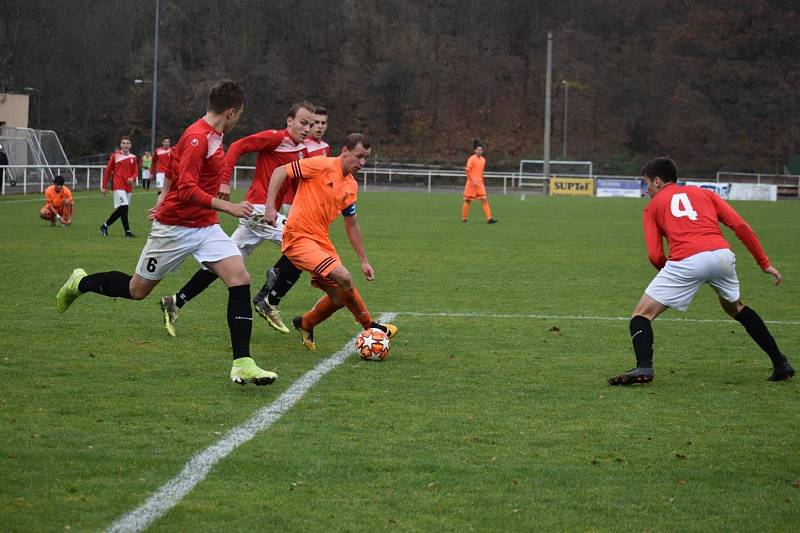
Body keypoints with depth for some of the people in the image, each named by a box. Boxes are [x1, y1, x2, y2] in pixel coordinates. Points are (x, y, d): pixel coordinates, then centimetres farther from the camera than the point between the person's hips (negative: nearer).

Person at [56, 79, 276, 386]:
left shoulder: (211, 136, 7)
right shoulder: (197, 138, -21)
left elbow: (174, 163, 22)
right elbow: (187, 189, -28)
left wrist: (165, 197, 27)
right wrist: (229, 208, -27)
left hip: (205, 227, 8)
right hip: (175, 227, -8)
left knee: (240, 279, -11)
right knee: (137, 290, 7)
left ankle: (242, 364, -13)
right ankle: (80, 283, 36)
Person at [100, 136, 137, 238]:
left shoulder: (133, 157, 10)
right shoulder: (115, 156, 0)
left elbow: (136, 172, 11)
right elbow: (107, 171, 3)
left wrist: (132, 178, -13)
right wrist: (104, 186, 1)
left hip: (128, 186, 5)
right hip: (118, 186, -5)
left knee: (120, 210, 7)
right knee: (123, 207, -17)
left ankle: (105, 226, 25)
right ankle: (127, 231, -16)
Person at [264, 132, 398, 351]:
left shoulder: (351, 186, 11)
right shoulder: (322, 165, -11)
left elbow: (352, 224, 21)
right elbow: (280, 171, -11)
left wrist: (364, 260, 20)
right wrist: (270, 206, -21)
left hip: (321, 240, 9)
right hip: (299, 237, -9)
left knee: (340, 297, 8)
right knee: (343, 277, -22)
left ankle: (305, 324, 34)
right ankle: (370, 327, -3)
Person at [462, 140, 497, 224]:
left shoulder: (483, 160, 11)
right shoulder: (471, 159, -9)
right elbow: (468, 171, -11)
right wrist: (473, 180, -17)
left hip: (480, 183, 5)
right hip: (471, 183, -5)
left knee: (484, 199, -5)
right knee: (468, 200, 3)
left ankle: (489, 218, -10)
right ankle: (464, 218, 15)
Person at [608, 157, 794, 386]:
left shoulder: (653, 206, 20)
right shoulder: (704, 193, 27)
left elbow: (655, 256, 8)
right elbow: (740, 225, 14)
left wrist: (671, 273, 27)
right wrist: (764, 263, 17)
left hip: (686, 262, -4)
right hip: (722, 254, 4)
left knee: (642, 315, 7)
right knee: (735, 306, 32)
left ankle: (643, 367, -18)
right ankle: (780, 364, 31)